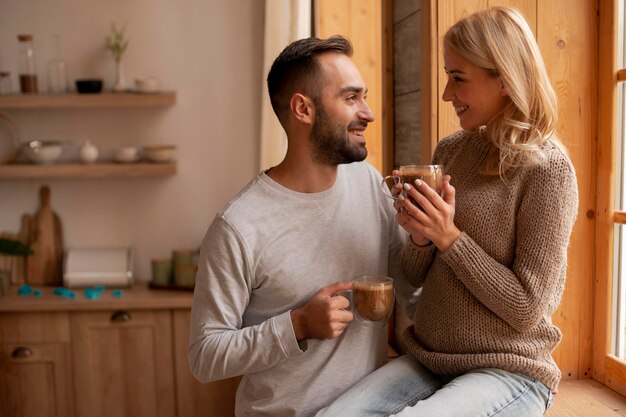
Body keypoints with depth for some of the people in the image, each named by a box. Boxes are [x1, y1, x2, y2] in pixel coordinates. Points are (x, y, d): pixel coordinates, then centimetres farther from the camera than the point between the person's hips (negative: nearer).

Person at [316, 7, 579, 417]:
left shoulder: (547, 168, -12)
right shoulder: (450, 151, 4)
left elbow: (526, 311, -13)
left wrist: (450, 237, -19)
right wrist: (421, 237, -11)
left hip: (507, 372, -4)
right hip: (426, 362, 5)